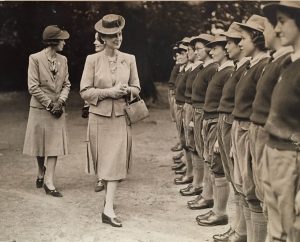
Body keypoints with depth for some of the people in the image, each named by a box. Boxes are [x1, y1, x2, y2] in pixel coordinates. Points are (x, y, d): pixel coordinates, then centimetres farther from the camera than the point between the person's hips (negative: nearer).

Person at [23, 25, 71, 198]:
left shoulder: (63, 60, 6)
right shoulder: (35, 59, -8)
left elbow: (66, 84, 8)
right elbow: (33, 87, -11)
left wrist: (60, 102, -9)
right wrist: (49, 104, -12)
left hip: (57, 109, 4)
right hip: (40, 108, -3)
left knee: (55, 145, -3)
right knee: (40, 144, 8)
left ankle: (49, 182, -1)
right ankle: (41, 173, 30)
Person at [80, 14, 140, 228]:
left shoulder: (129, 59, 3)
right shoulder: (93, 60, -4)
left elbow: (137, 89, 10)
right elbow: (85, 92, -5)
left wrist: (127, 90, -12)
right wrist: (109, 91, -17)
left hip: (121, 116, 1)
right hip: (100, 116, -1)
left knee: (116, 161, -5)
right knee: (105, 160, 8)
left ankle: (109, 209, -5)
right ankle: (109, 198, 29)